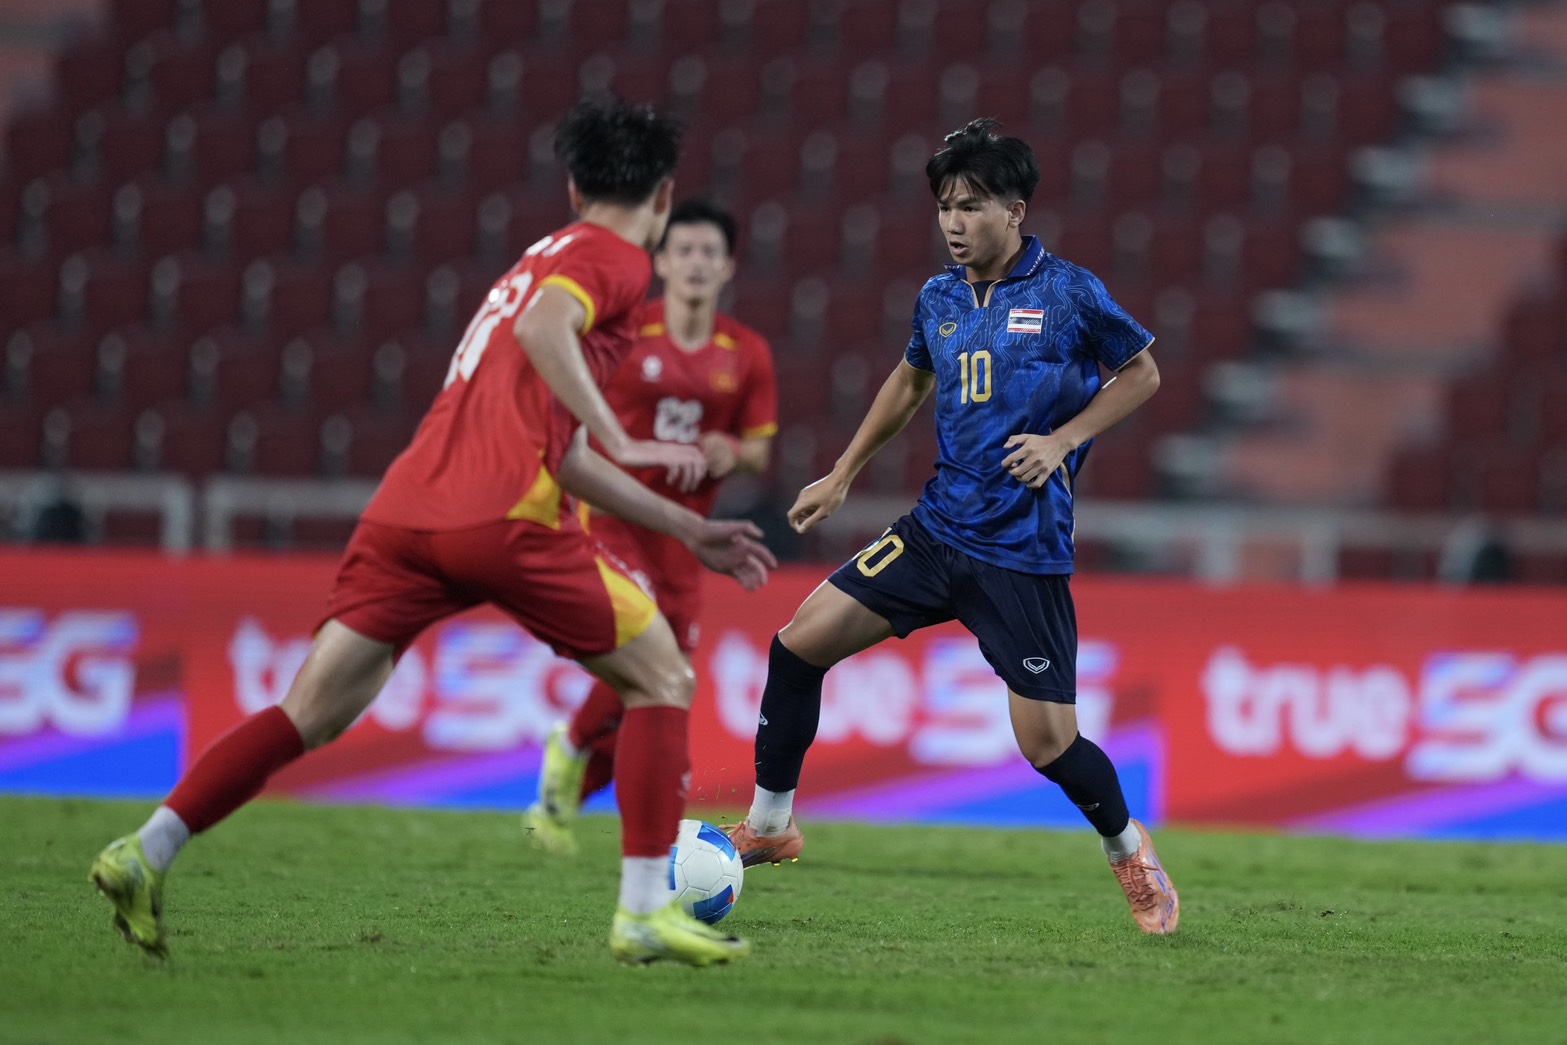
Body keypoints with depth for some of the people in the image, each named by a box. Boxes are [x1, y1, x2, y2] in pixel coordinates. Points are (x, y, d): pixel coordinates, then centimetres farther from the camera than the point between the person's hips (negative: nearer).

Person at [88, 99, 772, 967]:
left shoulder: (547, 256, 32)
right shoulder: (614, 257, 6)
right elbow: (543, 329, -18)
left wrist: (689, 531, 36)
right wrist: (624, 444, -19)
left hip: (404, 511, 8)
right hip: (502, 516, -8)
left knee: (312, 713, 7)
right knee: (662, 679, 6)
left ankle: (145, 853, -4)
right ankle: (645, 913, 0)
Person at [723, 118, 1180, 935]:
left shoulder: (1069, 294, -10)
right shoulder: (939, 300, 6)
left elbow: (1141, 373, 2)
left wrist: (1063, 440, -11)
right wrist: (841, 477, 26)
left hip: (1024, 553, -5)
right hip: (938, 528, 5)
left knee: (1048, 745, -8)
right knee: (798, 644, -3)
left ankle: (1129, 850, 22)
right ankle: (769, 826, 14)